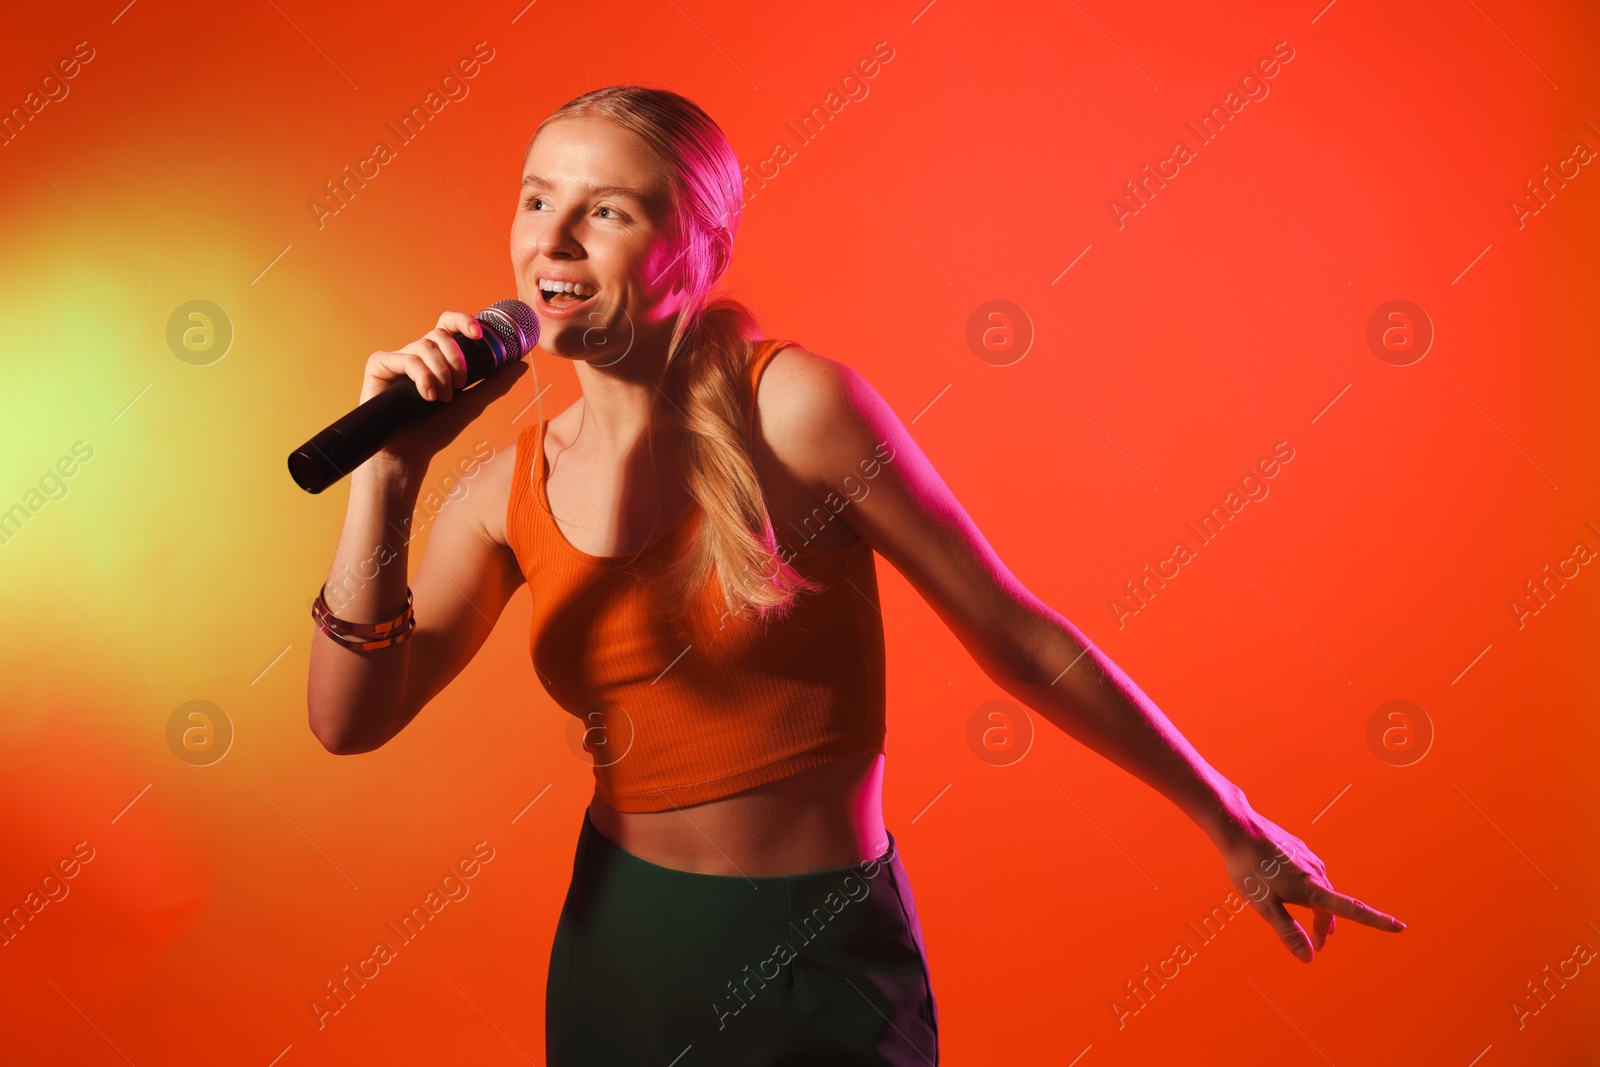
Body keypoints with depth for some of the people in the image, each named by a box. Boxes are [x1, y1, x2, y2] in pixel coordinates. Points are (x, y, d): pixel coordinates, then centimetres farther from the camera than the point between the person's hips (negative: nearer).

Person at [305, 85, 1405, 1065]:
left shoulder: (797, 405, -17)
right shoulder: (516, 486, -2)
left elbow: (1017, 635, -11)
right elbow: (350, 718, -6)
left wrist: (1233, 825, -4)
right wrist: (391, 473, -18)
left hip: (817, 961, -5)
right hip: (614, 943, 5)